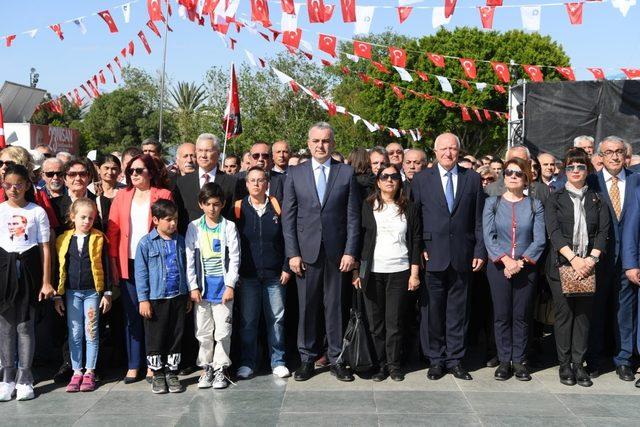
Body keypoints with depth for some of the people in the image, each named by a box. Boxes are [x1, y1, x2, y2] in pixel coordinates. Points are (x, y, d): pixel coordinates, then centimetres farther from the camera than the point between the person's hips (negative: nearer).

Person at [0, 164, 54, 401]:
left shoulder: (37, 212, 2)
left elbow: (45, 248, 2)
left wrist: (46, 282, -2)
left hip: (28, 268, -1)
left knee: (25, 325, 2)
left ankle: (24, 379, 10)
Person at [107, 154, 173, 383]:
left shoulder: (164, 195, 1)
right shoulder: (122, 196, 9)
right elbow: (113, 230, 6)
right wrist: (113, 261, -1)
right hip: (128, 264, 2)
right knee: (132, 315, 6)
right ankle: (133, 365, 14)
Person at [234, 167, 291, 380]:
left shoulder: (277, 207, 3)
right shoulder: (238, 208, 3)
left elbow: (287, 239, 4)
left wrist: (287, 268, -2)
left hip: (275, 275, 0)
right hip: (247, 275, 0)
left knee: (276, 319, 5)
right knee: (248, 320, 5)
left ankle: (277, 361, 16)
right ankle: (247, 363, 15)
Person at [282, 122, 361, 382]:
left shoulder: (347, 173, 4)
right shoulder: (294, 174, 6)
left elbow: (353, 216, 2)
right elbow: (288, 217, 4)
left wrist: (350, 252, -5)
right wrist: (292, 253, -3)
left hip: (337, 252, 0)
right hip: (306, 252, 0)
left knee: (335, 307, 6)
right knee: (307, 307, 5)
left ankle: (336, 359, 16)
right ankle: (307, 358, 17)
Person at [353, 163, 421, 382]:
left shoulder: (409, 209, 8)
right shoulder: (366, 207, 6)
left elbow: (416, 241, 7)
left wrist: (415, 273, 1)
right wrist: (356, 270, -2)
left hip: (400, 272, 0)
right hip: (372, 271, 0)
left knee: (395, 321, 2)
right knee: (375, 322, 3)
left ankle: (394, 364, 14)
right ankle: (380, 364, 13)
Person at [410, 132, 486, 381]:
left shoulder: (472, 179, 8)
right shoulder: (421, 179, 5)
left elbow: (478, 219, 6)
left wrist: (480, 251, 1)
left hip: (462, 256, 1)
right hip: (432, 255, -1)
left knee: (457, 310, 8)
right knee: (433, 310, 4)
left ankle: (455, 359, 18)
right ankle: (436, 359, 17)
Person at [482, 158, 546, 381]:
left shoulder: (535, 205, 4)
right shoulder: (492, 203, 4)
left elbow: (539, 240, -2)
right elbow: (488, 236, -4)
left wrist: (521, 262, -14)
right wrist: (505, 260, -15)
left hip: (526, 268, 0)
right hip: (498, 266, 0)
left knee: (522, 316, 4)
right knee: (501, 315, 2)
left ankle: (519, 361, 13)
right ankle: (504, 361, 10)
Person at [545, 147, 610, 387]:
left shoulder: (596, 199, 10)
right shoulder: (555, 199, 5)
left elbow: (603, 231, 2)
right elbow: (553, 232, -6)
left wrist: (592, 258, -13)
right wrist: (574, 258, -17)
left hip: (588, 266, 2)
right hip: (561, 264, -2)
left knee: (584, 313, 2)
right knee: (564, 313, 1)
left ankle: (579, 363, 10)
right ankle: (564, 364, 10)